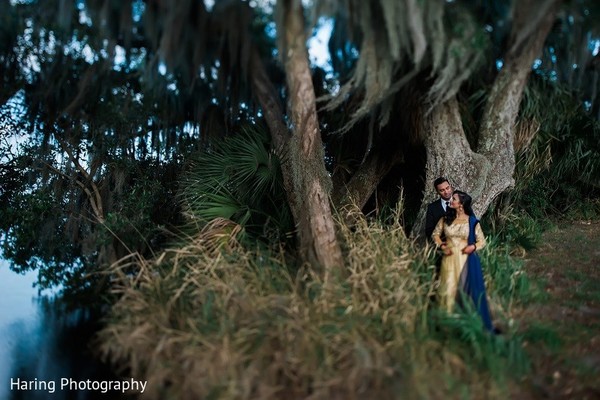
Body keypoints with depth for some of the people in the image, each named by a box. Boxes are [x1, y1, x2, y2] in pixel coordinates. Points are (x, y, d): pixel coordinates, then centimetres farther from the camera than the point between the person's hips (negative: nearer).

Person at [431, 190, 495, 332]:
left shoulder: (472, 221, -5)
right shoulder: (445, 219, 3)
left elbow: (482, 241, 1)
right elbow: (435, 234, 13)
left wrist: (473, 247, -19)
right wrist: (441, 246, -3)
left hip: (466, 260, -2)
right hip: (449, 259, 3)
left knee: (468, 290, 1)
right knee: (449, 289, 7)